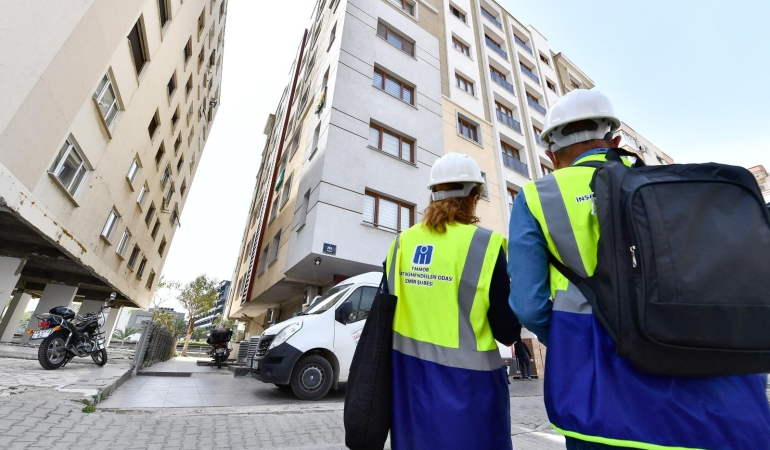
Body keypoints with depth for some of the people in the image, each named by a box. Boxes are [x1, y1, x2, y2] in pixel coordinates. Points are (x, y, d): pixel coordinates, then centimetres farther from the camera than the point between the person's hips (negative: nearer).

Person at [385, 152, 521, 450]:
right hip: (465, 379, -4)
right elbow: (507, 332, -10)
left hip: (409, 375, 5)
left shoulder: (402, 243, -2)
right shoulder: (485, 244, -16)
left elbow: (388, 310, 7)